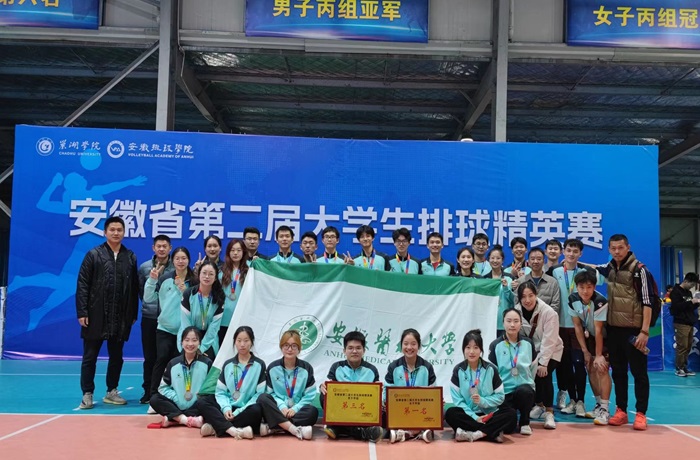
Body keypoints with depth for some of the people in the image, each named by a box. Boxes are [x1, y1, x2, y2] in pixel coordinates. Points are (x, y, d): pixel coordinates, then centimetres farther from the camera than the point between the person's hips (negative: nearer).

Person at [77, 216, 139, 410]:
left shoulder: (130, 257, 7)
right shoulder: (94, 254, 0)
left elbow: (135, 288, 7)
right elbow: (82, 285, -4)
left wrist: (133, 313, 4)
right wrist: (82, 312, -10)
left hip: (121, 317, 3)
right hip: (96, 315, -2)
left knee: (116, 356, 11)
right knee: (90, 356, 4)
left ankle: (111, 392, 23)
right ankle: (87, 394, 13)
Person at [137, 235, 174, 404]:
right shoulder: (144, 267, 5)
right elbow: (140, 290, 15)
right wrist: (149, 303, 8)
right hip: (149, 317, 2)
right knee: (149, 356, 9)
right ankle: (148, 391, 18)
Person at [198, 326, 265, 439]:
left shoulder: (259, 365, 2)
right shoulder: (228, 364, 12)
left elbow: (260, 394, -5)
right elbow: (220, 392, 8)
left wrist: (238, 412, -13)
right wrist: (226, 408, -13)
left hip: (246, 410, -3)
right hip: (228, 408, 3)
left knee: (257, 410, -37)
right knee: (202, 402, -20)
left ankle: (216, 427, -33)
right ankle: (232, 430, -39)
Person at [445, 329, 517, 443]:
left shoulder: (491, 369, 0)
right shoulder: (458, 370, -1)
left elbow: (500, 396, -1)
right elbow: (457, 399, -7)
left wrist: (482, 401, -17)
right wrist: (474, 417, -18)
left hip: (489, 415, 1)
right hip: (468, 414, -1)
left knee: (511, 414, -27)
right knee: (451, 414, -31)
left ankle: (470, 434, -30)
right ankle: (493, 433, -29)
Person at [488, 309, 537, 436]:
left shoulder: (528, 343, 4)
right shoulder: (495, 345, -3)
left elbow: (533, 367, 14)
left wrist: (529, 383, 7)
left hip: (525, 388, 1)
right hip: (504, 391, -1)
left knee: (524, 392, -37)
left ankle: (525, 422, -8)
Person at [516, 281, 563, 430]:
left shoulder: (549, 312, -25)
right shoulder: (517, 311, -13)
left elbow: (549, 341, -25)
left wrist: (543, 363, -27)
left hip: (550, 352, -3)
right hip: (529, 351, 4)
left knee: (544, 375, -25)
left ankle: (549, 412, -15)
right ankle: (538, 404, 19)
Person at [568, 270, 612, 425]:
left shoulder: (600, 302, -32)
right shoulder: (573, 299, -16)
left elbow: (598, 330, -27)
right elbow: (577, 326, -8)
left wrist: (598, 355, -20)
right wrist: (585, 351, -6)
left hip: (605, 337, -6)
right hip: (590, 336, 6)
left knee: (601, 369, -17)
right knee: (590, 368, 7)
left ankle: (605, 409, -12)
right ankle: (599, 404, 21)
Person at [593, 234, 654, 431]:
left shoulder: (639, 270, -8)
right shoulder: (609, 268, 8)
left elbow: (647, 301, -12)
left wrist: (644, 331, -17)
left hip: (634, 329, -6)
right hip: (614, 329, 6)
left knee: (639, 372, 1)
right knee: (618, 372, 10)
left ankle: (641, 414, 7)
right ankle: (621, 411, 17)